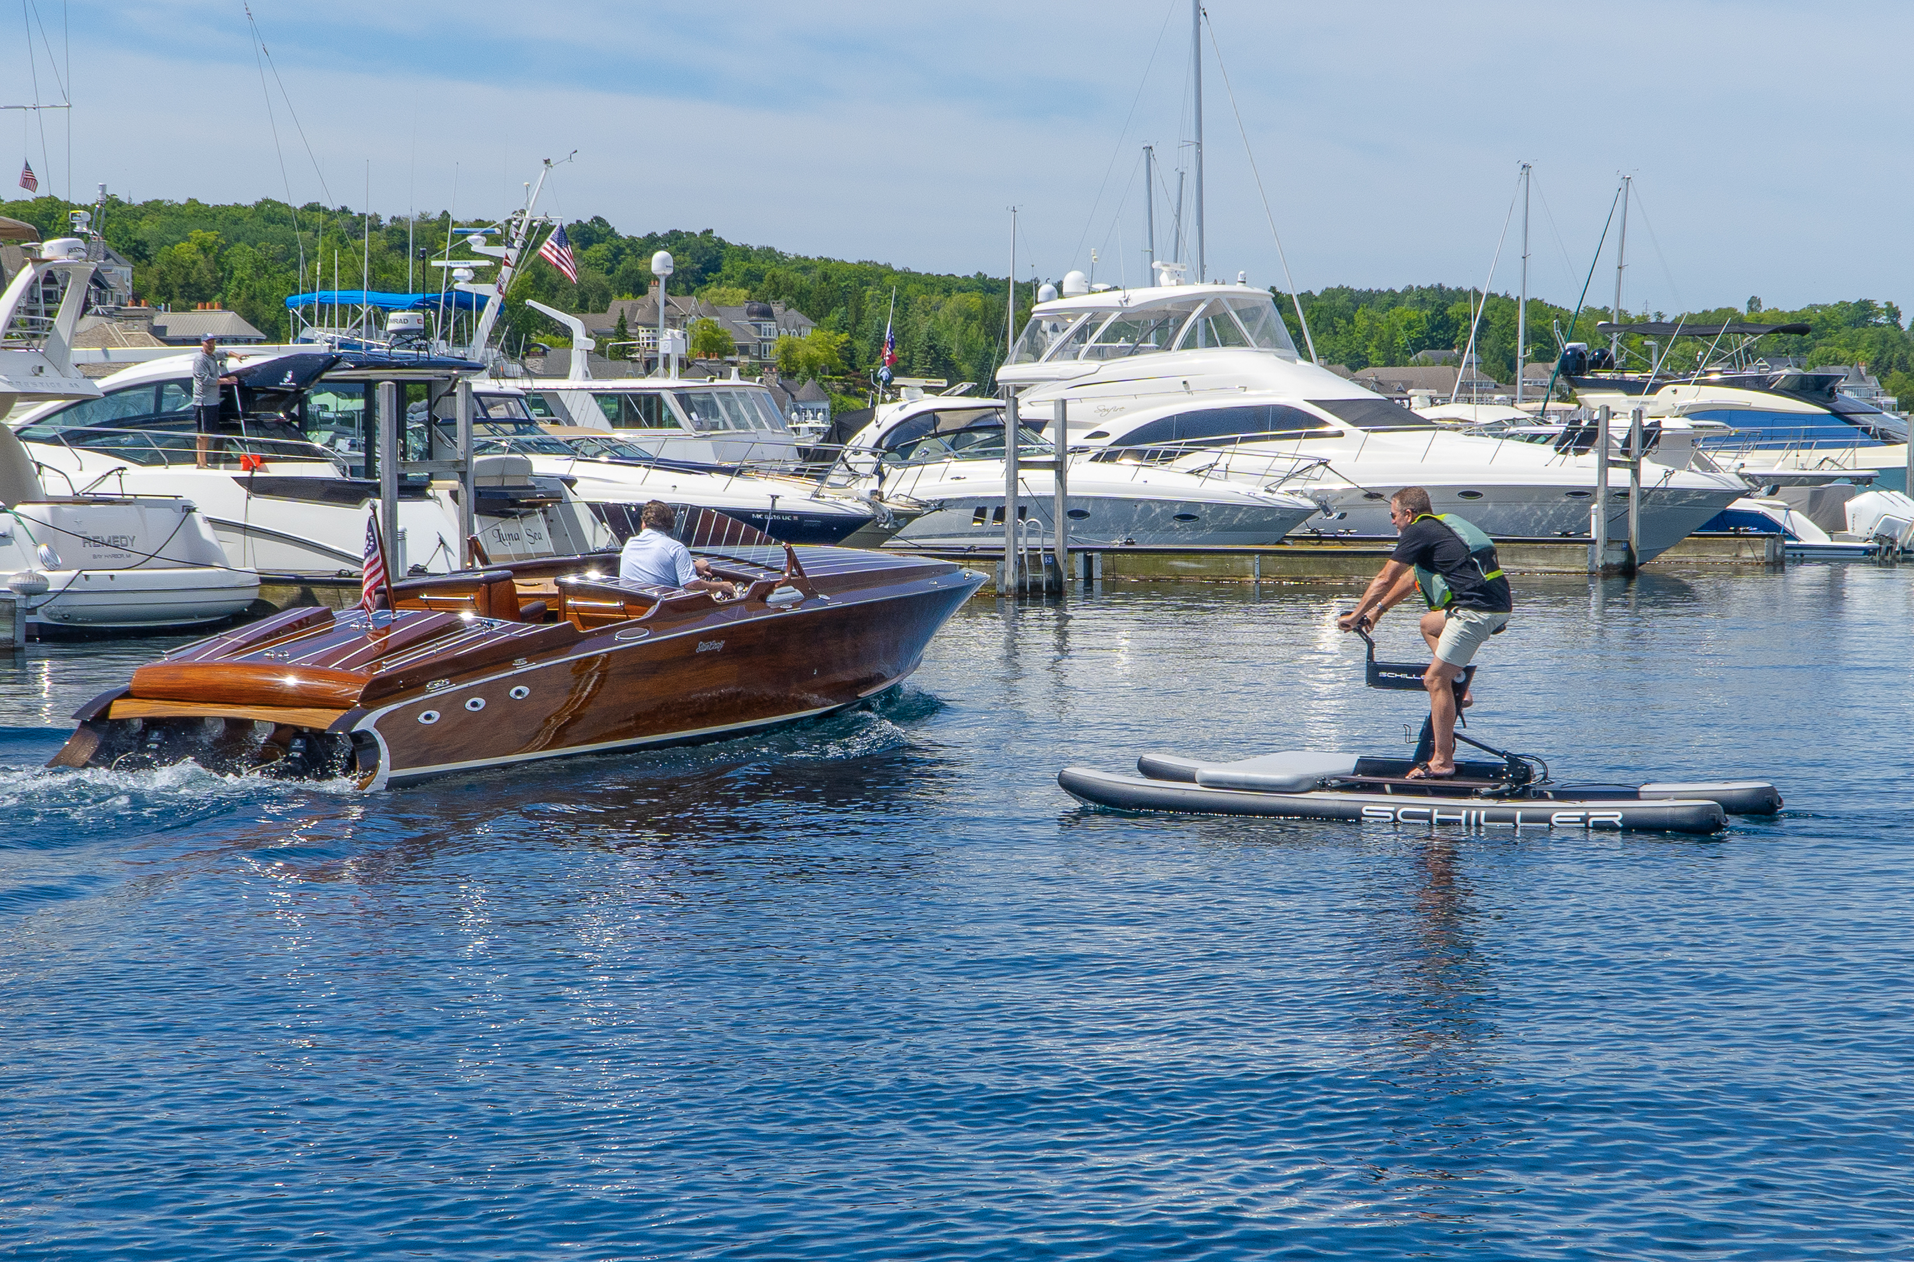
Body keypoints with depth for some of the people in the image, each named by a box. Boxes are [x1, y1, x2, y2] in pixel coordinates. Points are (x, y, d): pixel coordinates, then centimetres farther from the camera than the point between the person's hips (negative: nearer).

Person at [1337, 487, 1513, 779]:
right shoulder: (1443, 526, 25)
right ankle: (1459, 688, 18)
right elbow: (1412, 578, 34)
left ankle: (1442, 762, -8)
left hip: (1478, 609, -9)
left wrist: (1355, 616, 12)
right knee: (1429, 624, 30)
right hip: (1501, 605, 9)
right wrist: (1378, 609, 37)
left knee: (1435, 680, -7)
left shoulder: (1418, 532, -1)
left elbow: (1385, 580, 1)